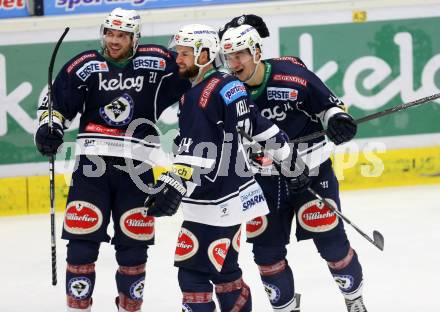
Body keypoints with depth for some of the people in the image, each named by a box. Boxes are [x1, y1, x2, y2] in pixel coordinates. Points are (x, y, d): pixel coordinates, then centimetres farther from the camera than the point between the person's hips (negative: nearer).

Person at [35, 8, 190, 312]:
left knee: (134, 242, 6)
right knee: (82, 239, -4)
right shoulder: (85, 65, 4)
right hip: (92, 164, 0)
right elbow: (57, 101, 9)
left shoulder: (157, 62, 2)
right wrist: (49, 127, -6)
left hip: (136, 168, 0)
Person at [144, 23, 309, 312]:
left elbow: (195, 150, -28)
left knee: (192, 269, -8)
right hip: (235, 194, 10)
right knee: (222, 268, 17)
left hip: (214, 204, -10)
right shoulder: (230, 85, 11)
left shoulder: (200, 95, -17)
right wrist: (289, 160, 26)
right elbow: (261, 125, 18)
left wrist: (175, 187, -36)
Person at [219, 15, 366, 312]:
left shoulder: (292, 74, -17)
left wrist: (336, 119, -23)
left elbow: (327, 103, -4)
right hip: (262, 179, 4)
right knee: (266, 249, 4)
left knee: (330, 240, 0)